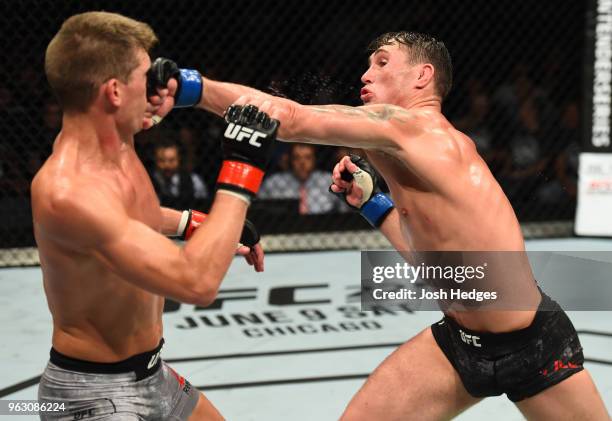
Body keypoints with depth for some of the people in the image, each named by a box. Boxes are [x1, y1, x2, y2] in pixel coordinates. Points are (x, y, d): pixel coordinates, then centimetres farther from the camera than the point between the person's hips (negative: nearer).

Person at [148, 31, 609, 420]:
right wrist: (371, 202, 11)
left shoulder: (413, 124, -19)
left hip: (535, 344, -8)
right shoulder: (425, 153, 7)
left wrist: (191, 85, -30)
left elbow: (290, 118, -28)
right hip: (458, 342, 8)